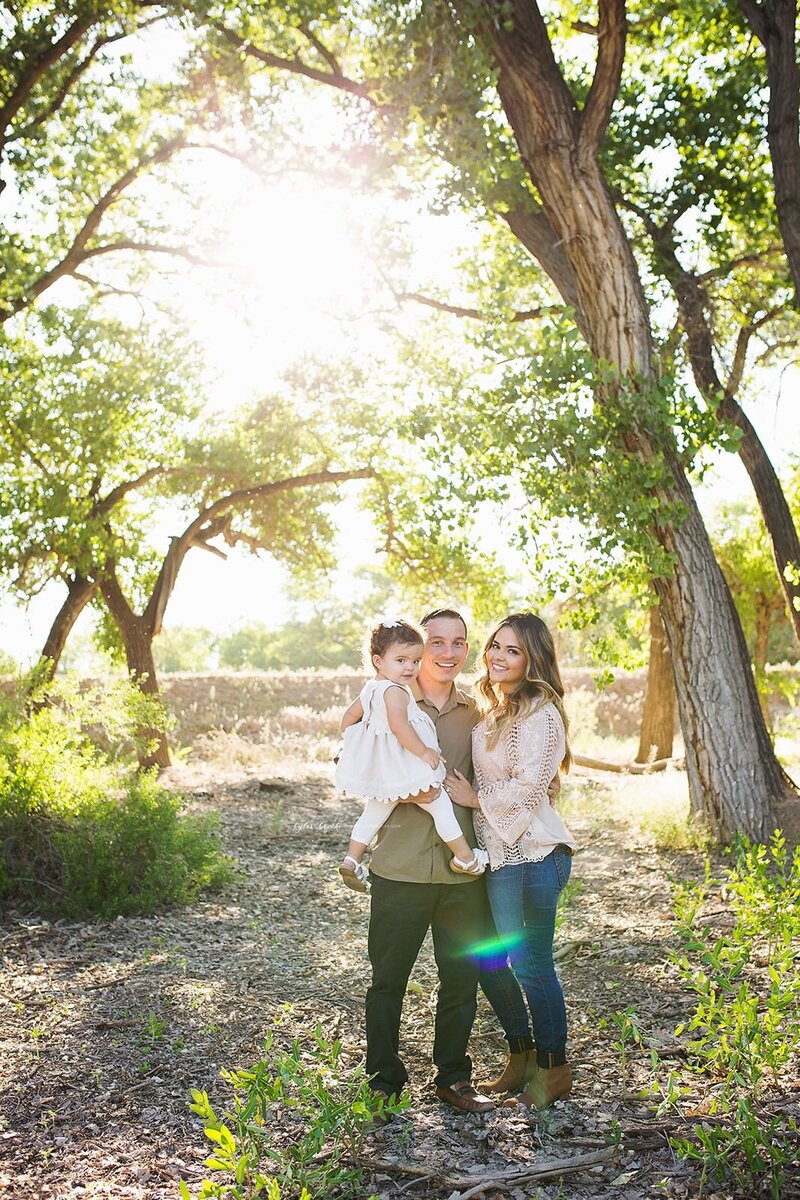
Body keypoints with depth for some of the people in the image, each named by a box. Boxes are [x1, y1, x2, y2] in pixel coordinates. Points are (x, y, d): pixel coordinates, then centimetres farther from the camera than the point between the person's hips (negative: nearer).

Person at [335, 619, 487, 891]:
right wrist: (424, 752, -25)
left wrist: (349, 748, 28)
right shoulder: (395, 690, -20)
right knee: (439, 803, 2)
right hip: (403, 766, -9)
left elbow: (348, 718, 18)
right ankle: (464, 856, 9)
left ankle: (352, 859, 23)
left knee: (376, 811, 22)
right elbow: (398, 726, -31)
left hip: (379, 768, 9)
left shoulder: (370, 689, 10)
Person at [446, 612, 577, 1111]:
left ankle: (555, 1069, 21)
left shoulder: (540, 712, -13)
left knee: (532, 964, 1)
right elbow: (483, 774, 22)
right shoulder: (491, 710, 14)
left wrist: (475, 797, -9)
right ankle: (522, 1057, 31)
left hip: (532, 854, -9)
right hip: (497, 853, 9)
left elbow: (528, 787, -18)